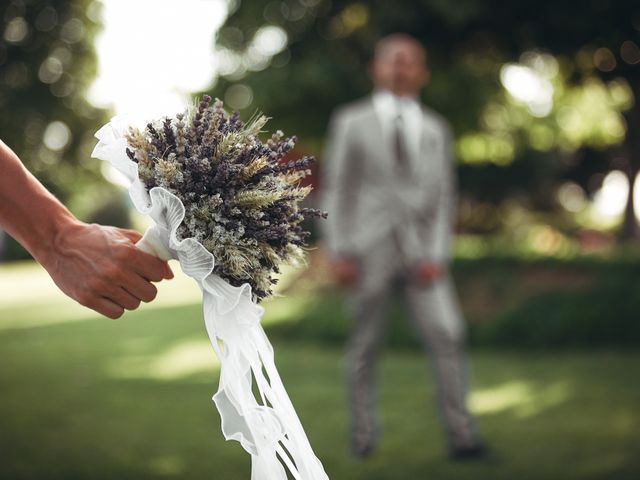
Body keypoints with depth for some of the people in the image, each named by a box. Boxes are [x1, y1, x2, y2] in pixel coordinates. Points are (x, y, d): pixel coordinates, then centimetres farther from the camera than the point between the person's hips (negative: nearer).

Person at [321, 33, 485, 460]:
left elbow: (444, 195, 8)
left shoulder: (435, 129, 12)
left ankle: (461, 434, -8)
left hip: (421, 251, 1)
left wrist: (437, 254, -4)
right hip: (369, 249, -1)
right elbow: (335, 189, 4)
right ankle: (363, 432, 17)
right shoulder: (351, 121, 7)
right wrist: (340, 252, -5)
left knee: (447, 334, -12)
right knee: (366, 344, 4)